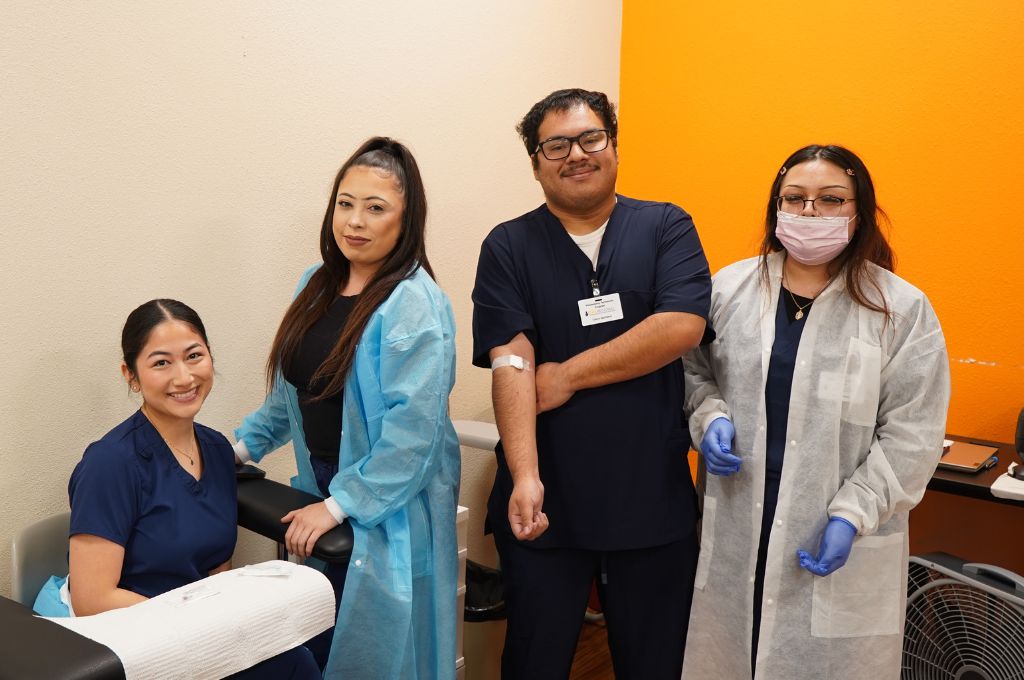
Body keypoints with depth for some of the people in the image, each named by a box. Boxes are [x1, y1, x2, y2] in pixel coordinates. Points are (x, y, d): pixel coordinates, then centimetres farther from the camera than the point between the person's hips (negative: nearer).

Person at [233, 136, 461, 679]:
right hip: (319, 484, 7)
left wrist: (342, 504, -21)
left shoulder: (415, 305, -19)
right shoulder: (318, 283, 5)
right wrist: (244, 445, 17)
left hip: (386, 507, -7)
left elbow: (414, 425, -24)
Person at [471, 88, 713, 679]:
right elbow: (511, 362, -10)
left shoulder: (666, 228, 3)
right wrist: (524, 476, -21)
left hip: (654, 499, 0)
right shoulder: (509, 248, 2)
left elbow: (683, 327, -13)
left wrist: (568, 375, -11)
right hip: (546, 502, 0)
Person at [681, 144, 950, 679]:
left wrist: (852, 515, -14)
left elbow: (911, 435, -6)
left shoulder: (902, 309, -6)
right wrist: (710, 419, -6)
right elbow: (697, 373, 14)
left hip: (840, 538, -2)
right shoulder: (729, 287, 3)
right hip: (737, 525, 3)